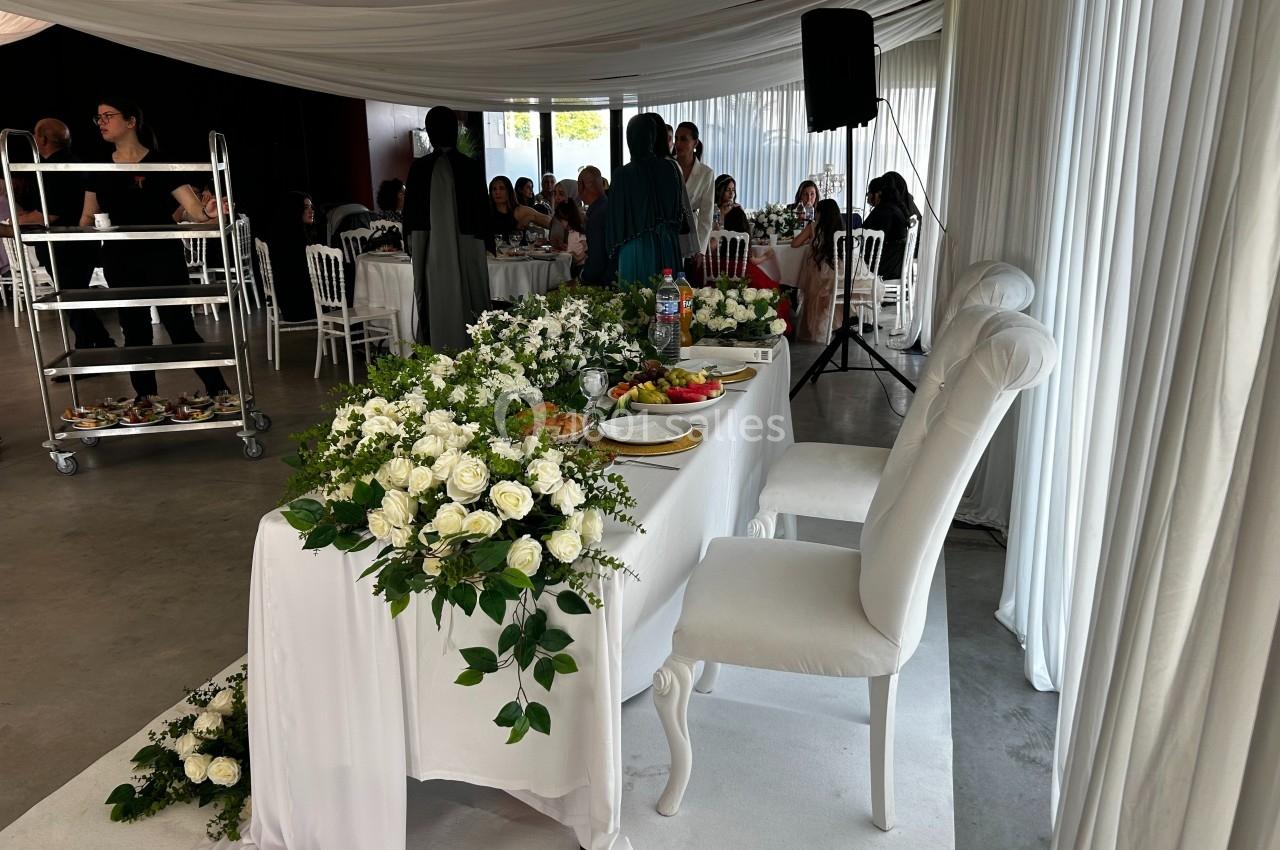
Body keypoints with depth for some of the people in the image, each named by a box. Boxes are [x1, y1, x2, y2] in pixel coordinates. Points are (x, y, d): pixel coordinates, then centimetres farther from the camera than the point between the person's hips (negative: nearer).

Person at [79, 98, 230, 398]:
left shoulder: (161, 164, -5)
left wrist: (208, 213, -34)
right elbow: (87, 219, 14)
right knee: (135, 334, 10)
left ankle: (218, 392, -1)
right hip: (120, 261, 5)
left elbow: (193, 209, -12)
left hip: (162, 258, -5)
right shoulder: (98, 168, 9)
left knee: (181, 329, -9)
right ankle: (145, 401, 20)